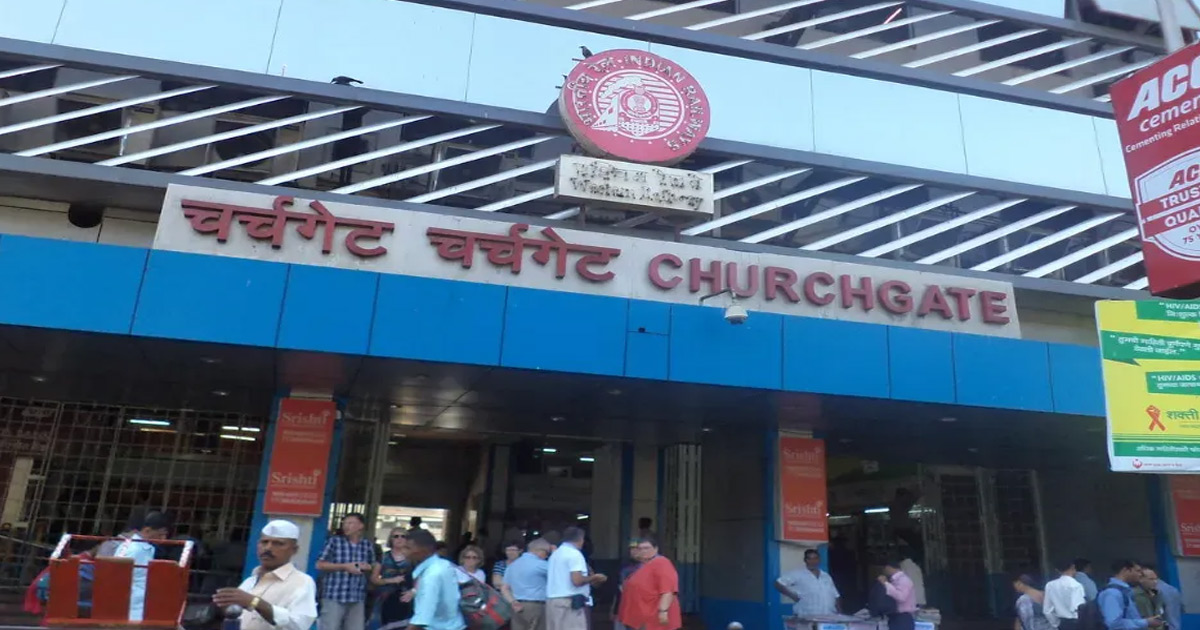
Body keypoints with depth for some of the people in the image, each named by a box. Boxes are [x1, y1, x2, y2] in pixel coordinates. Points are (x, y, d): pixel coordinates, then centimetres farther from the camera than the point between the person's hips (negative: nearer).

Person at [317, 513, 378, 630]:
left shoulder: (368, 545, 9)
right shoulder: (334, 541, -1)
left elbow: (373, 567, 21)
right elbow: (320, 565, -3)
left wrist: (368, 567, -4)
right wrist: (344, 566, -11)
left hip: (357, 598, 3)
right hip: (334, 596, -3)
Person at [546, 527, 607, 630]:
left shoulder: (555, 553, 17)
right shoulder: (575, 554, -9)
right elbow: (577, 580, -19)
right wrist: (593, 577, -3)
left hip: (552, 600, 9)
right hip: (569, 601, -9)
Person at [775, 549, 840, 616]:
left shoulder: (826, 576, 19)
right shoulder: (797, 574, -1)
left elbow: (835, 596, 22)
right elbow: (778, 584, -3)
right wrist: (792, 595, -10)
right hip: (806, 618, -6)